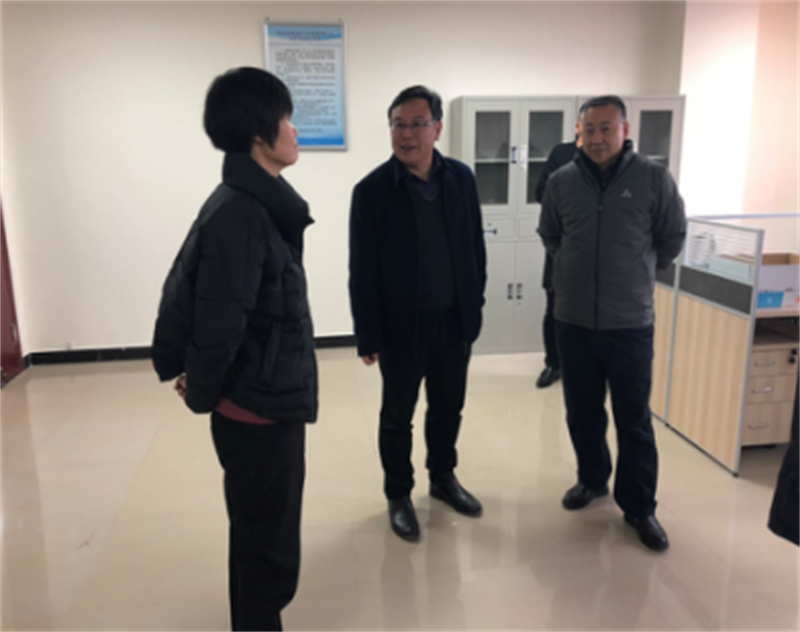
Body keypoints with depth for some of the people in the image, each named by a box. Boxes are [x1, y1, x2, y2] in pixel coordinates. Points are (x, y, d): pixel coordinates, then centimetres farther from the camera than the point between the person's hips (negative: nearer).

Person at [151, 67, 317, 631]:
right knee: (269, 552, 8)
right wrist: (203, 395, -6)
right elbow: (219, 325, -24)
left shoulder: (253, 202, 7)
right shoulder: (241, 214, -22)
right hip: (261, 411, -9)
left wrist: (177, 367, 13)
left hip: (266, 404, 9)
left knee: (259, 543, 22)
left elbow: (184, 290, 13)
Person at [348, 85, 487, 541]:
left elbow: (476, 246, 7)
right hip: (402, 324, -3)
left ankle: (443, 477, 40)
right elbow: (362, 271, -10)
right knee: (398, 415, 11)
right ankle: (399, 495, 31)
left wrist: (475, 303, 5)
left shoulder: (461, 178, 0)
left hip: (455, 319, 4)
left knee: (449, 406, 18)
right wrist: (368, 336, -10)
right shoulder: (372, 190, -11)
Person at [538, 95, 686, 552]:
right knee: (582, 412, 15)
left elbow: (673, 238, 4)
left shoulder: (653, 177, -6)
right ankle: (592, 479, 38)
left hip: (631, 323, -2)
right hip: (573, 320, 3)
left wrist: (637, 274, 12)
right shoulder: (562, 181, 0)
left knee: (634, 420, 6)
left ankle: (639, 507, 22)